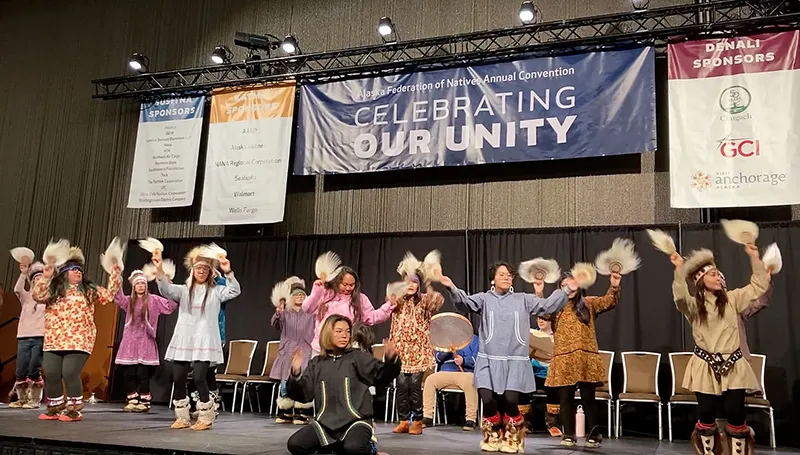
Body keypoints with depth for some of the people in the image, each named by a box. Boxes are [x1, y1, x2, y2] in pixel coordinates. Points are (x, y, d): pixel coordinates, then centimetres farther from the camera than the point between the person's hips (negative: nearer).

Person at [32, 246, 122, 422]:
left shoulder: (89, 290, 13)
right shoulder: (54, 290, 12)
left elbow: (109, 295, 11)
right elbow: (37, 295, -2)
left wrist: (115, 275, 4)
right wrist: (45, 277, -10)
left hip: (78, 342, -2)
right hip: (54, 342, 2)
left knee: (70, 374, -12)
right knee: (51, 375, 2)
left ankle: (74, 410, 0)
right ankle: (55, 408, 19)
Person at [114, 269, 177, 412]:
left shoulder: (153, 300, 5)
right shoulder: (129, 301, 14)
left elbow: (171, 306, -6)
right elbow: (118, 298, -6)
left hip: (145, 342, -3)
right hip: (130, 341, 3)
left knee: (143, 374, -6)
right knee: (128, 373, 2)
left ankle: (144, 402, 2)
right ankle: (132, 401, 13)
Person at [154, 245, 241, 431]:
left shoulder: (216, 291, 7)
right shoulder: (184, 290, 13)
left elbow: (235, 292, -9)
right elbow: (167, 290, -5)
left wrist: (228, 272, -23)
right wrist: (160, 270, -21)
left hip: (204, 341, -3)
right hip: (183, 340, 3)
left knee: (199, 377, -13)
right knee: (178, 378, 1)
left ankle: (205, 418, 3)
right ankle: (182, 417, 17)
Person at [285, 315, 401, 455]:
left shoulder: (358, 357, 2)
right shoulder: (317, 363, 10)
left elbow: (382, 375, -8)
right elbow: (304, 394, 6)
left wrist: (391, 360, -30)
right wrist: (296, 374, -13)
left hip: (355, 420, -3)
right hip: (325, 422, 3)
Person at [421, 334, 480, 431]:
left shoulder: (474, 339, 13)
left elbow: (477, 359, 1)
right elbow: (438, 357, 12)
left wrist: (463, 360, -18)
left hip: (466, 373, -3)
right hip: (446, 372, 3)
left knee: (471, 383, -36)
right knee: (430, 380, -24)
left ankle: (471, 419, -28)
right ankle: (427, 417, -18)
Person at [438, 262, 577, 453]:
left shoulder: (523, 299, 11)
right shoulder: (484, 298, 6)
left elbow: (547, 305, 6)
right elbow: (465, 302, -10)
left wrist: (564, 291, -5)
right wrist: (452, 289, -28)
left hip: (515, 362, 0)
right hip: (489, 361, 0)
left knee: (510, 401, -6)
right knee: (488, 400, -7)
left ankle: (512, 439, 21)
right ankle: (492, 438, 20)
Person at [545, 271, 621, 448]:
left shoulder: (588, 303, 11)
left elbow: (608, 302, -1)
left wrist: (614, 287, -20)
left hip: (586, 359, 0)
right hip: (564, 360, 1)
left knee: (588, 398, 2)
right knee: (566, 398, 4)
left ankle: (593, 435, 14)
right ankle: (569, 435, 14)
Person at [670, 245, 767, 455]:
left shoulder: (732, 299, 7)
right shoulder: (693, 305, -3)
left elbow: (759, 286, 4)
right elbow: (680, 297, -26)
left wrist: (754, 257, -3)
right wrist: (679, 269, -32)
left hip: (733, 365, 2)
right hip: (706, 366, -2)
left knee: (735, 411, -3)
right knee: (706, 412, 1)